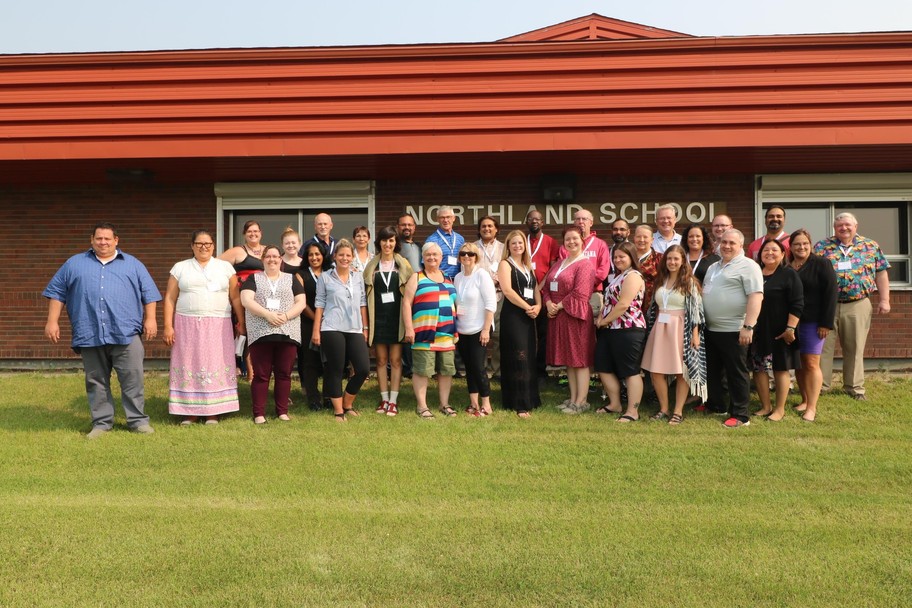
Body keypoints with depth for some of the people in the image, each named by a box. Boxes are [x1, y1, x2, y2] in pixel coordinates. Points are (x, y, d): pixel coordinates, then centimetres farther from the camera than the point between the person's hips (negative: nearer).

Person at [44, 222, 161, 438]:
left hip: (126, 334, -1)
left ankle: (138, 420, 6)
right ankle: (101, 422, 17)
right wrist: (52, 321, 6)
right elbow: (56, 292, 14)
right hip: (90, 335, 2)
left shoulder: (133, 264, 13)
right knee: (96, 381, 7)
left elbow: (149, 293, 11)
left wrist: (150, 319, 1)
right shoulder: (74, 264, 15)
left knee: (133, 379, -4)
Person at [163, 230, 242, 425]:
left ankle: (213, 412, 6)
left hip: (218, 325, 0)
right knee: (189, 365, 0)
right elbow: (170, 298, 6)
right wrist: (168, 326, -3)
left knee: (215, 365, -1)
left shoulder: (225, 267, 8)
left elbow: (235, 298, 6)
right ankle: (190, 411, 7)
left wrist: (242, 323, 1)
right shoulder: (180, 268, 9)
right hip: (187, 325, 1)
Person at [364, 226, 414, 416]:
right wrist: (366, 321, 0)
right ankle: (384, 399, 16)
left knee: (395, 360, 0)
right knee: (381, 360, 6)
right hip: (378, 317, 2)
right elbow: (366, 293, 7)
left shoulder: (403, 264, 5)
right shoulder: (372, 266, 9)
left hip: (397, 317, -1)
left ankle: (393, 400, 6)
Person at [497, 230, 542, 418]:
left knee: (529, 358, 9)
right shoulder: (505, 264, -2)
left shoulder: (528, 266, 19)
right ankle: (519, 404, -4)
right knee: (518, 358, -8)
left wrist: (538, 306, -4)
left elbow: (535, 288, 16)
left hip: (529, 316, 7)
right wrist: (527, 307, -14)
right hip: (512, 315, -7)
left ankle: (529, 399, 18)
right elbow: (507, 290, -15)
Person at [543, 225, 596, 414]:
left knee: (580, 360, -2)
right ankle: (573, 398, 22)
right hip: (558, 317, 8)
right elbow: (546, 286, 13)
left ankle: (581, 402, 4)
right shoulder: (559, 264, 17)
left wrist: (559, 306, -12)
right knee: (568, 360, 13)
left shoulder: (585, 265, -8)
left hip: (576, 316, -8)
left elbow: (580, 293, -18)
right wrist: (549, 304, -5)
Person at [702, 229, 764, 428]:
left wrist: (748, 326, -24)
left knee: (736, 373, -1)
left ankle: (740, 415, 8)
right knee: (712, 370, 16)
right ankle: (716, 405, 31)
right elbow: (704, 292, 25)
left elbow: (756, 296, -18)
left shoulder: (748, 266, -9)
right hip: (710, 329, 8)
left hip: (733, 331, -8)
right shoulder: (713, 267, 17)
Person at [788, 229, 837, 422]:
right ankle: (805, 400, 22)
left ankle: (812, 408, -2)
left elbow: (830, 294, -9)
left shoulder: (821, 264, -4)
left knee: (811, 363, -6)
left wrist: (826, 323, -14)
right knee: (798, 364, 10)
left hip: (813, 322, -5)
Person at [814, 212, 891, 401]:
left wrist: (884, 300, 2)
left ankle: (855, 387, 19)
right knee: (823, 347, 3)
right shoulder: (822, 247, 3)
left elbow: (881, 273, 8)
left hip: (858, 306, 1)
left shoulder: (871, 246, 7)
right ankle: (819, 385, 12)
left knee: (855, 348, 8)